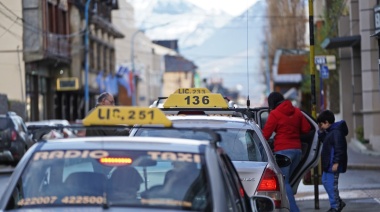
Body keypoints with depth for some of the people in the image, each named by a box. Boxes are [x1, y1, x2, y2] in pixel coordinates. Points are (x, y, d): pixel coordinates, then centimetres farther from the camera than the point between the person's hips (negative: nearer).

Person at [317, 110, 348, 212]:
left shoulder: (336, 132, -20)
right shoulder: (329, 132, 12)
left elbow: (339, 148, -24)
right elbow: (323, 139, 28)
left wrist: (336, 162, -26)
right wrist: (321, 132, 10)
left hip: (333, 164, -11)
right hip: (328, 164, 11)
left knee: (331, 184, -6)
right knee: (325, 181, 18)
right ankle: (339, 202, 26)